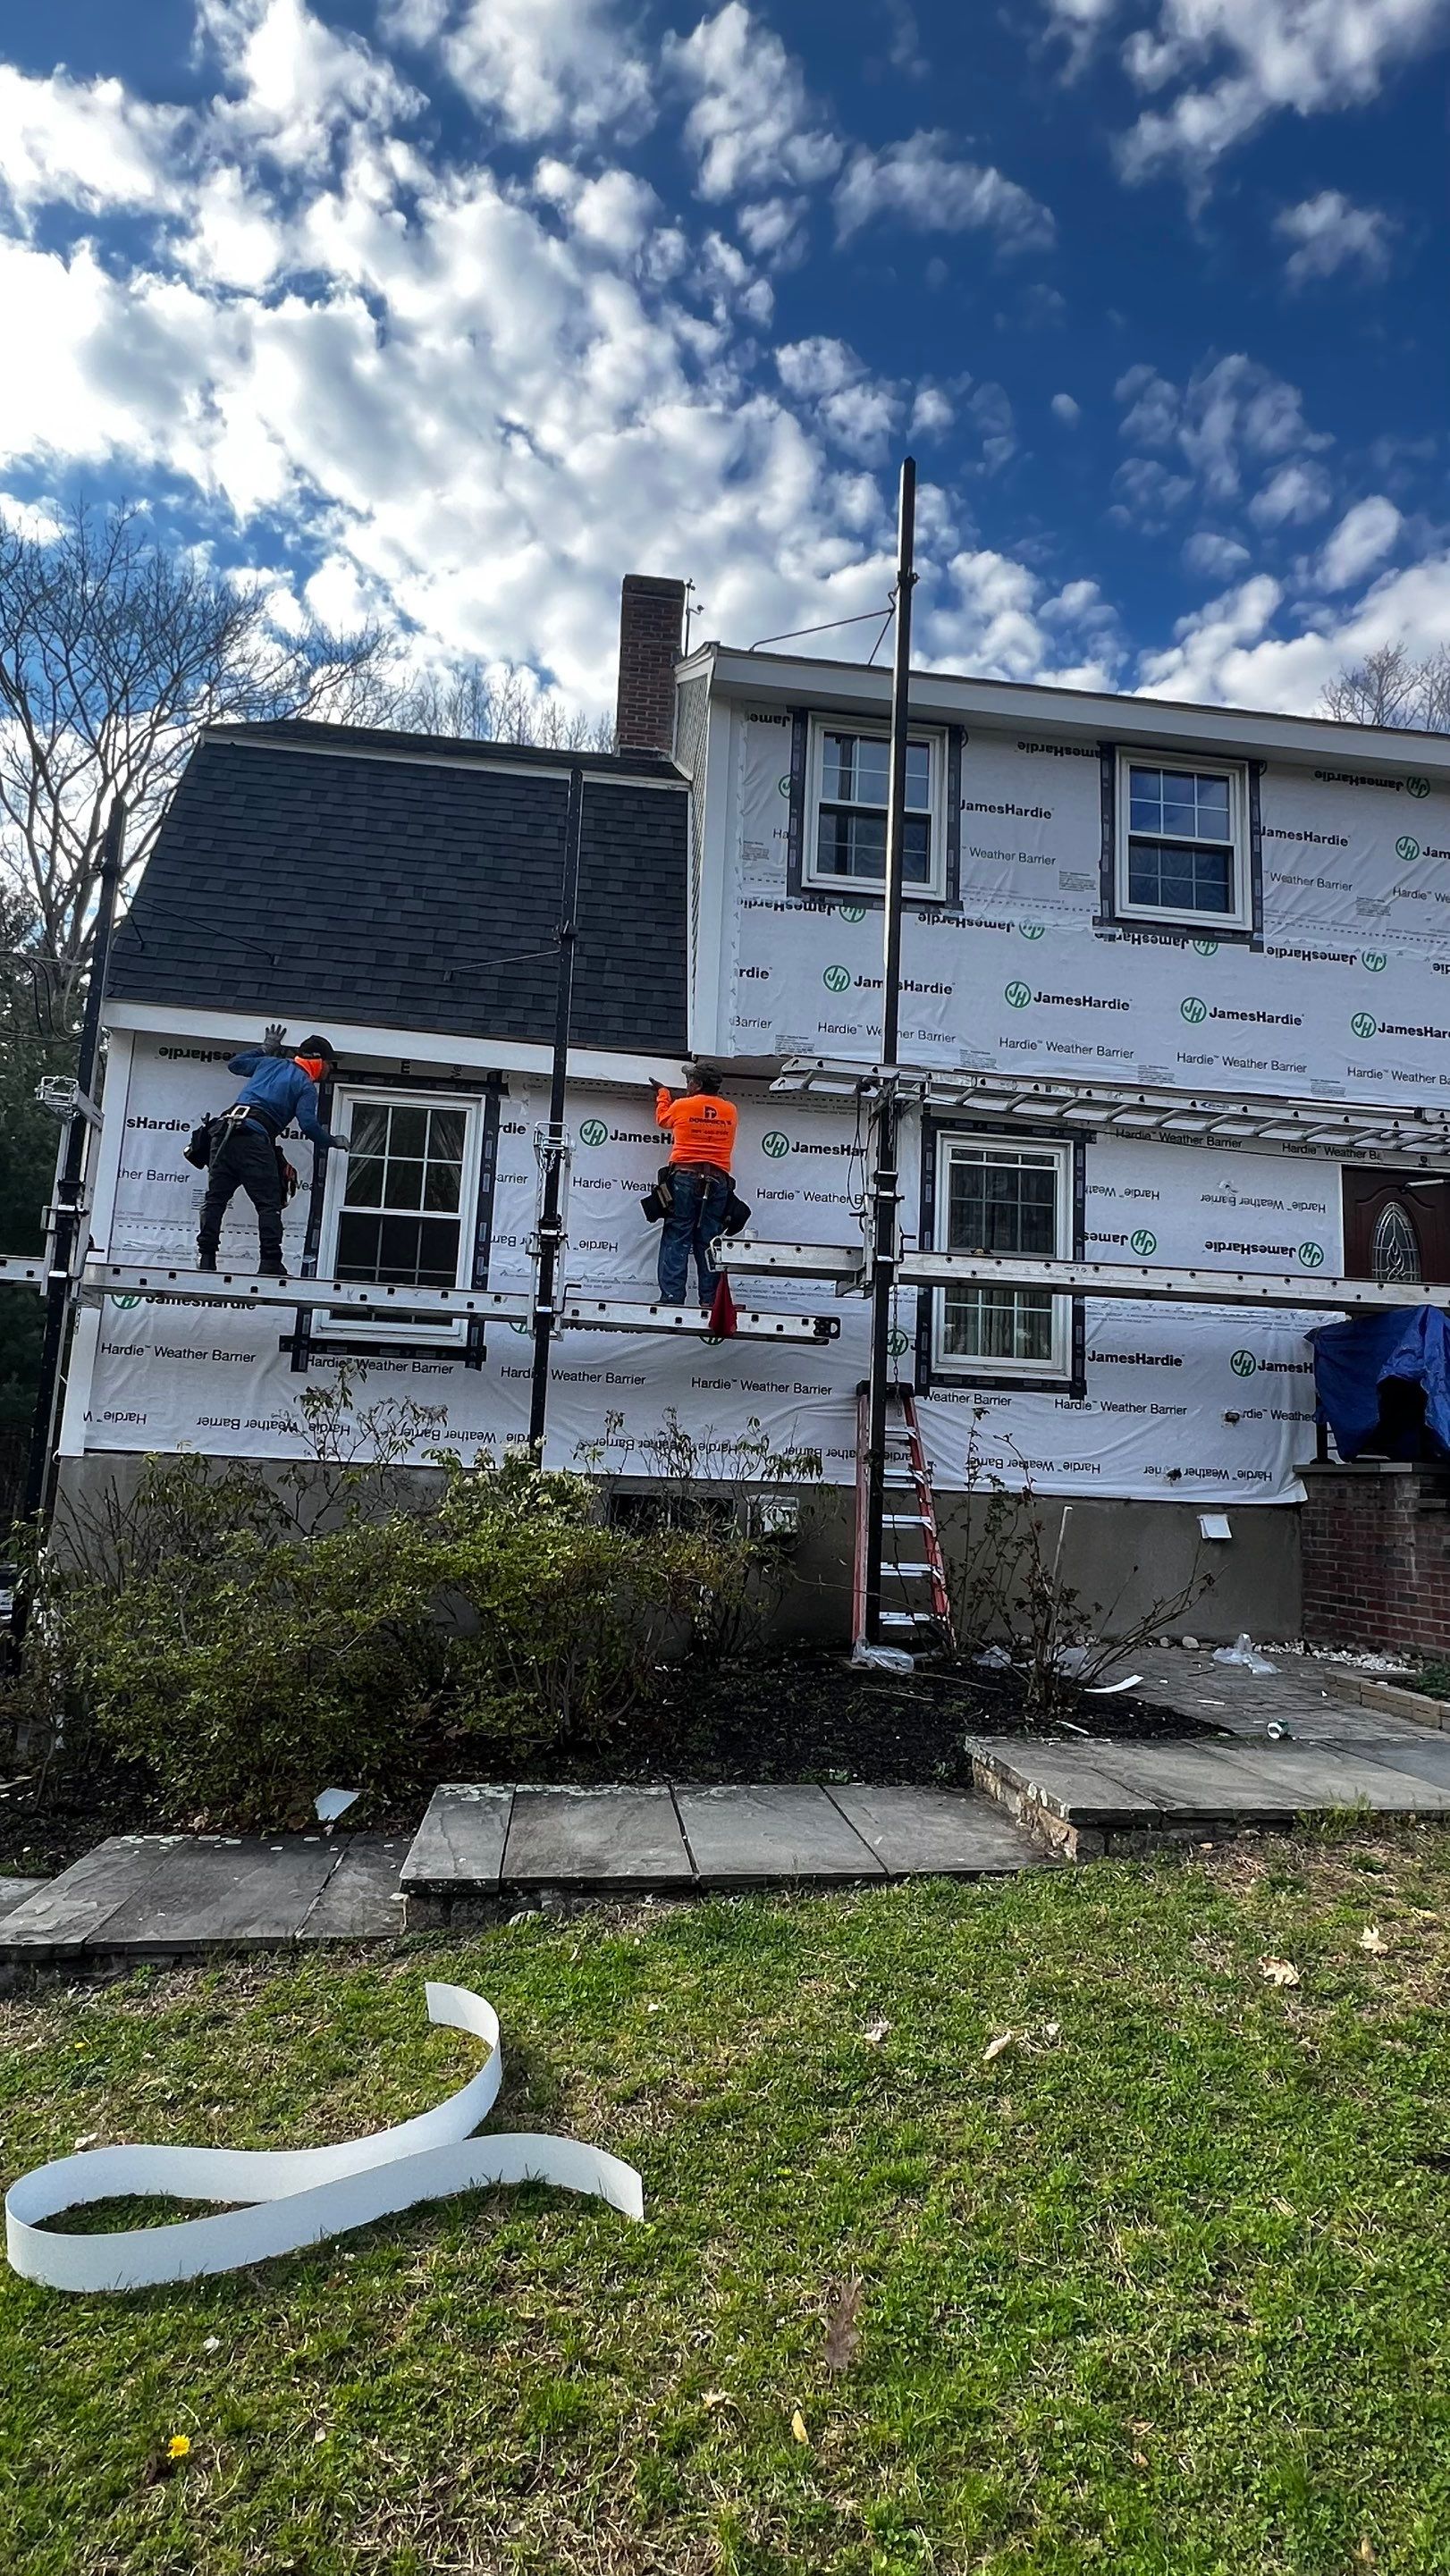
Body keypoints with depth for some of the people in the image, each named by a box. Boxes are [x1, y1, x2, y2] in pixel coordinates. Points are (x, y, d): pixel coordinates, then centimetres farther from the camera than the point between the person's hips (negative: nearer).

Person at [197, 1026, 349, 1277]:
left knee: (215, 1198, 7)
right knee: (268, 1204, -4)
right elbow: (308, 1125, -5)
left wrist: (265, 1049, 49)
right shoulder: (306, 1086, 7)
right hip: (254, 1138, -6)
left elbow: (235, 1064, 39)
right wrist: (333, 1141, 12)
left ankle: (206, 1257, 1)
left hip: (225, 1128, 6)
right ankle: (270, 1262, -11)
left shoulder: (270, 1062, 24)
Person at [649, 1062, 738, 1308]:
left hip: (685, 1177, -3)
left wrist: (662, 1092, 40)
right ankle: (710, 1300, 2)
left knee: (676, 1240, -2)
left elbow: (663, 1120, 23)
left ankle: (672, 1297, -9)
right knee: (709, 1243, 5)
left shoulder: (681, 1106, 1)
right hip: (718, 1180, 3)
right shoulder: (730, 1112, 9)